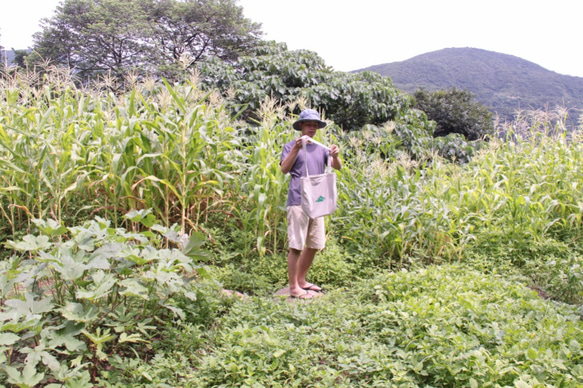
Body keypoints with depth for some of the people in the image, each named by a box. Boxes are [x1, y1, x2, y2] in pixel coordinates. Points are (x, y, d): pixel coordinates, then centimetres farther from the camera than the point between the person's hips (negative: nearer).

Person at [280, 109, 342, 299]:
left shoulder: (321, 148, 16)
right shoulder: (292, 146, 2)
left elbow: (338, 167, 5)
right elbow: (284, 169, -13)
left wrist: (335, 156, -16)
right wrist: (296, 148, -24)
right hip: (298, 202, -6)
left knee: (314, 244, 12)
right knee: (296, 245, -5)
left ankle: (301, 280, 26)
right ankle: (294, 287, 3)